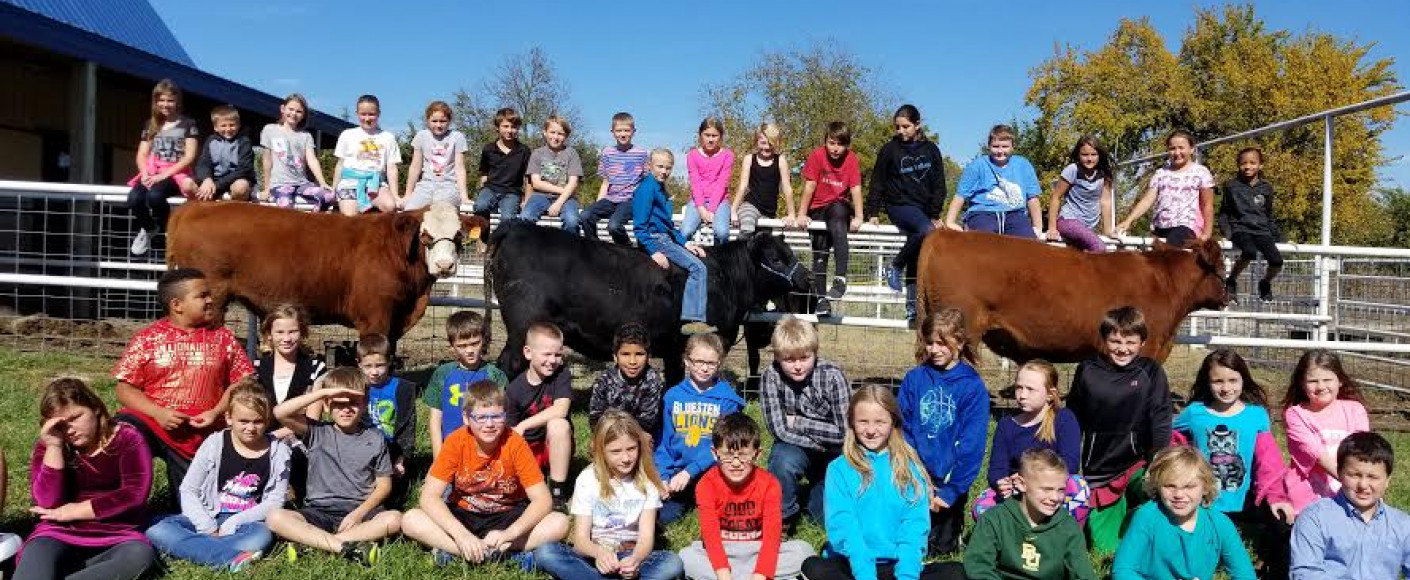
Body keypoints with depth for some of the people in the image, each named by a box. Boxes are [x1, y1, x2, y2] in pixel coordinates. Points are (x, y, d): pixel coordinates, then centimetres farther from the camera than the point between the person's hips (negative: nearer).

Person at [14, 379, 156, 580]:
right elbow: (48, 502, -5)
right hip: (61, 534, 1)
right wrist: (54, 447, -12)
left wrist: (75, 511, -6)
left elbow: (136, 493, -10)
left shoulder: (126, 438, 1)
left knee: (140, 555, -35)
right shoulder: (47, 446, 9)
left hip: (116, 537, -1)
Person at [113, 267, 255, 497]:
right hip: (151, 420, -1)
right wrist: (158, 413, -16)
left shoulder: (223, 338, 8)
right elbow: (124, 388, 1)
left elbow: (241, 383, 7)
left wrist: (216, 413, -11)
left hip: (201, 434, 2)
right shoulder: (146, 339, 3)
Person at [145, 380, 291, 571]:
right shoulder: (215, 444, -1)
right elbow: (188, 491, -1)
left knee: (262, 536, -37)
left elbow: (275, 501, -4)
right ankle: (231, 558, -38)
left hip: (246, 523, -2)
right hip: (208, 518, 2)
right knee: (156, 532, -27)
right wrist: (209, 528, -13)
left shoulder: (278, 451, -1)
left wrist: (233, 523, -14)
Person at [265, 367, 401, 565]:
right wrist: (322, 392, -15)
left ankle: (309, 542, -26)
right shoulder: (317, 432, 5)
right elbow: (280, 413, -11)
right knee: (275, 518, -25)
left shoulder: (374, 438, 6)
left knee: (394, 519, -29)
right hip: (319, 510, 0)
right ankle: (349, 547, -32)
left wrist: (359, 513, -11)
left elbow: (384, 484, 5)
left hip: (360, 510, 0)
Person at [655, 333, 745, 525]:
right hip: (677, 471, 2)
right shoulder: (673, 396, 6)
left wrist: (689, 472, -20)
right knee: (661, 516, -16)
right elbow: (663, 442, 6)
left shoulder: (727, 399, -3)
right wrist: (663, 477, -7)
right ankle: (687, 499, 14)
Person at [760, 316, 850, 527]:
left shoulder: (832, 375, -21)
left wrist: (798, 422, -19)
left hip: (834, 454, 1)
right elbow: (779, 429, -22)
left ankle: (807, 495, 26)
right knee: (784, 462, -35)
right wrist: (825, 439, -23)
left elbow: (845, 432, -20)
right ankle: (783, 516, -6)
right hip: (796, 448, 0)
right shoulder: (771, 377, -18)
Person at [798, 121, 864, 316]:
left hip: (839, 206, -1)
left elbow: (855, 189, -11)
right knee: (819, 252, -8)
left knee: (838, 213, -35)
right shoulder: (817, 156, -10)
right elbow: (809, 186, -10)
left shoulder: (851, 159, -7)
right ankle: (820, 298, -4)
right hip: (818, 208, 1)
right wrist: (802, 215, -12)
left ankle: (840, 277, -40)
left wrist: (858, 217, -19)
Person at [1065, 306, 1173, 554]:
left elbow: (1161, 423, -9)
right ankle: (1121, 506, 32)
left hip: (1138, 463, -1)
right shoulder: (1087, 371, -3)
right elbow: (1072, 421, 5)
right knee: (1105, 547, 2)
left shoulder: (1151, 373, -6)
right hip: (1099, 470, 2)